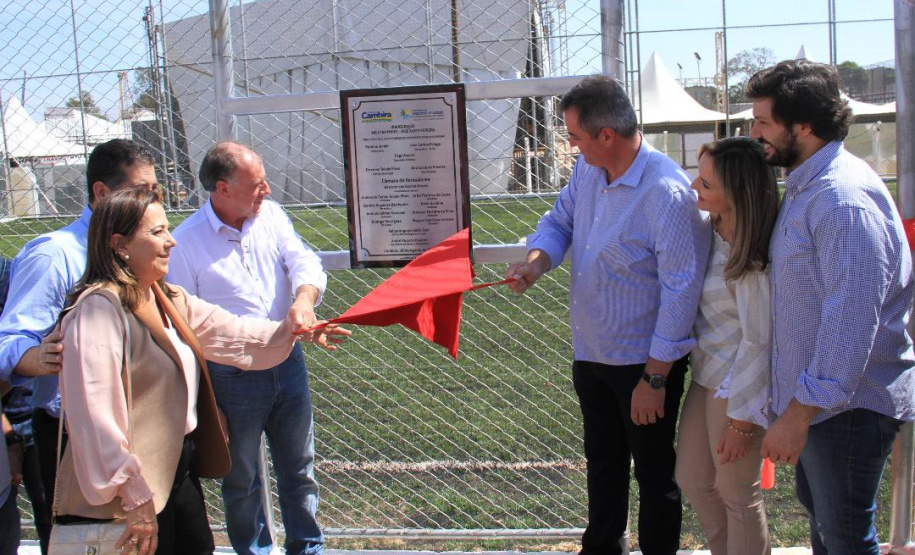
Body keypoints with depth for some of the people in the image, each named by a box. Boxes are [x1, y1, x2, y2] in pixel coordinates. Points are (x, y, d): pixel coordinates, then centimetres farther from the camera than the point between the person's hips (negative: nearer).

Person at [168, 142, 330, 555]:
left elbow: (304, 262, -6)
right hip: (232, 377, -4)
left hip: (288, 364, 4)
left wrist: (303, 299, -30)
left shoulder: (270, 215, 2)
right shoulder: (186, 242, -11)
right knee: (241, 480, 12)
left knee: (299, 469, 17)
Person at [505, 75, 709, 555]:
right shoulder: (588, 169, -2)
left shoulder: (667, 192, -26)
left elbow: (681, 290, -24)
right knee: (602, 462, 25)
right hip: (590, 353, 8)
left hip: (644, 362, -8)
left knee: (654, 473, 11)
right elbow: (560, 220, 12)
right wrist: (537, 260, -13)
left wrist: (654, 379, -21)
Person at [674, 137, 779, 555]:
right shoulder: (711, 228, 0)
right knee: (692, 479, 20)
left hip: (738, 388, -9)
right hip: (706, 377, 9)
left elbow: (758, 341, -21)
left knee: (737, 494, 10)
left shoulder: (751, 258, -24)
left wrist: (741, 421, -16)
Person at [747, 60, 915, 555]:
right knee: (819, 513, 25)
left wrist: (798, 413, -27)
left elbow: (851, 321, -29)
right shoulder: (805, 187, 10)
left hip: (846, 405, -10)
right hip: (811, 397, 10)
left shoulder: (845, 199, -24)